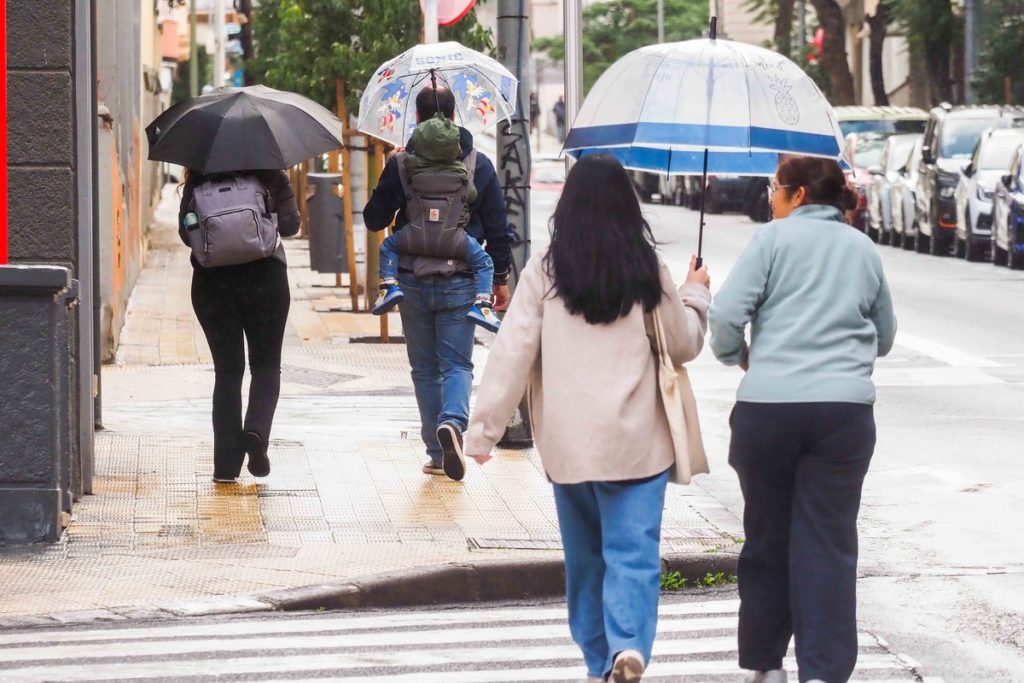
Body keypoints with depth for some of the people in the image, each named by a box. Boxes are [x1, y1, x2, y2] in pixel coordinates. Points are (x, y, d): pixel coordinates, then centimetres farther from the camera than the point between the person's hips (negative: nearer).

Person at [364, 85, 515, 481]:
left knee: (425, 368, 10)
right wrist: (501, 277, 12)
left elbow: (374, 219, 3)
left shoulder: (401, 165, -4)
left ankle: (437, 453, 10)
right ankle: (453, 421, -25)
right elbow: (498, 228, 3)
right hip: (459, 281, 0)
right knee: (458, 363, 5)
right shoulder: (479, 165, 0)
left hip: (413, 282, 0)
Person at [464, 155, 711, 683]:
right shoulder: (647, 272, -1)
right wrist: (695, 296, 28)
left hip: (568, 442, 1)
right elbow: (684, 346, 10)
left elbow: (511, 354, -5)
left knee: (585, 554, 15)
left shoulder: (544, 272, -3)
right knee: (633, 553, -2)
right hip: (637, 441, -1)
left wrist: (485, 428, -2)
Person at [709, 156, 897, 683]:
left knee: (766, 538, 12)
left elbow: (726, 314, -7)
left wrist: (736, 356, 12)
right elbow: (884, 337, 23)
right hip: (845, 410, 2)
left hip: (768, 407, -2)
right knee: (828, 543, 1)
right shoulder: (863, 249, 13)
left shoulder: (773, 238, 1)